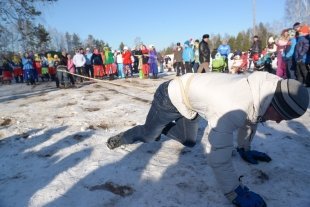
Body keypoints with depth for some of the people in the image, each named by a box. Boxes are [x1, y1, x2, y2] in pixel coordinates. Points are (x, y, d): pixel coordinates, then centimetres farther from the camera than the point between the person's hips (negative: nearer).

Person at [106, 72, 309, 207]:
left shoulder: (266, 86, -13)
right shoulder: (232, 108, -43)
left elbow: (249, 116, 6)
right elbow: (217, 155, -41)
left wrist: (244, 149, 15)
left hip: (188, 97, 8)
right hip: (172, 96, -7)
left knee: (189, 141, 19)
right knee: (147, 135, 10)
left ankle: (162, 129, 43)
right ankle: (124, 137, 40)